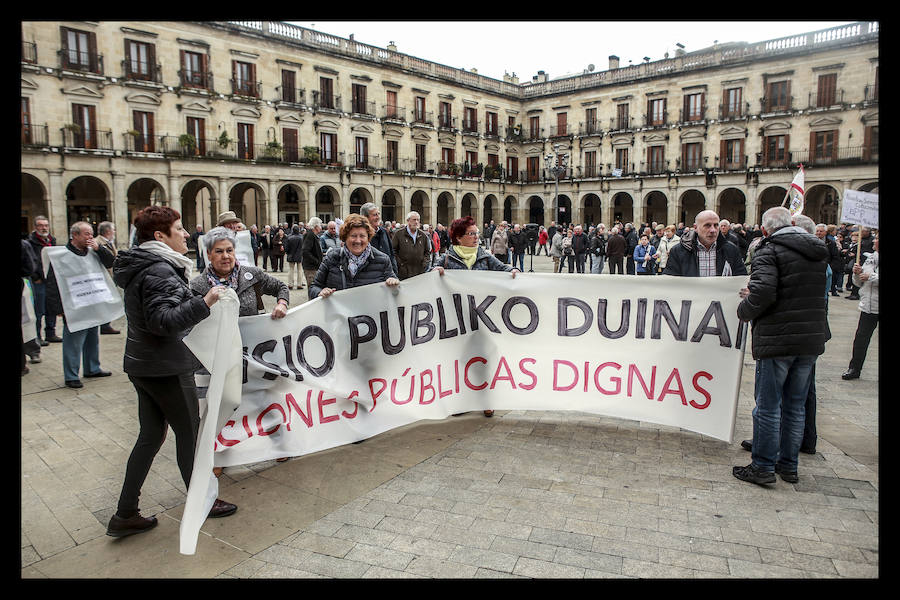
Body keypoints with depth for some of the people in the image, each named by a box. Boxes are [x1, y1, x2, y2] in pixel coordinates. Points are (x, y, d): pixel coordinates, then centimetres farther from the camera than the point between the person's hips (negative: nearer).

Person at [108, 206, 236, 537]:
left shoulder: (140, 267, 12)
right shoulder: (159, 271, -19)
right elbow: (162, 320, -29)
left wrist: (187, 289, 25)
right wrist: (204, 303, -37)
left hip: (142, 364, 10)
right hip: (167, 368, -10)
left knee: (151, 435, 15)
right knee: (189, 432, 6)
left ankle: (125, 515, 20)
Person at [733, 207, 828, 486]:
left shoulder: (770, 250, -11)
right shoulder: (819, 251, 13)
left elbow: (762, 293, -25)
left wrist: (745, 309, -4)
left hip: (777, 339, -7)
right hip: (812, 339, 7)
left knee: (768, 405, 2)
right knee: (795, 405, 15)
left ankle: (763, 467, 10)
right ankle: (788, 465, 25)